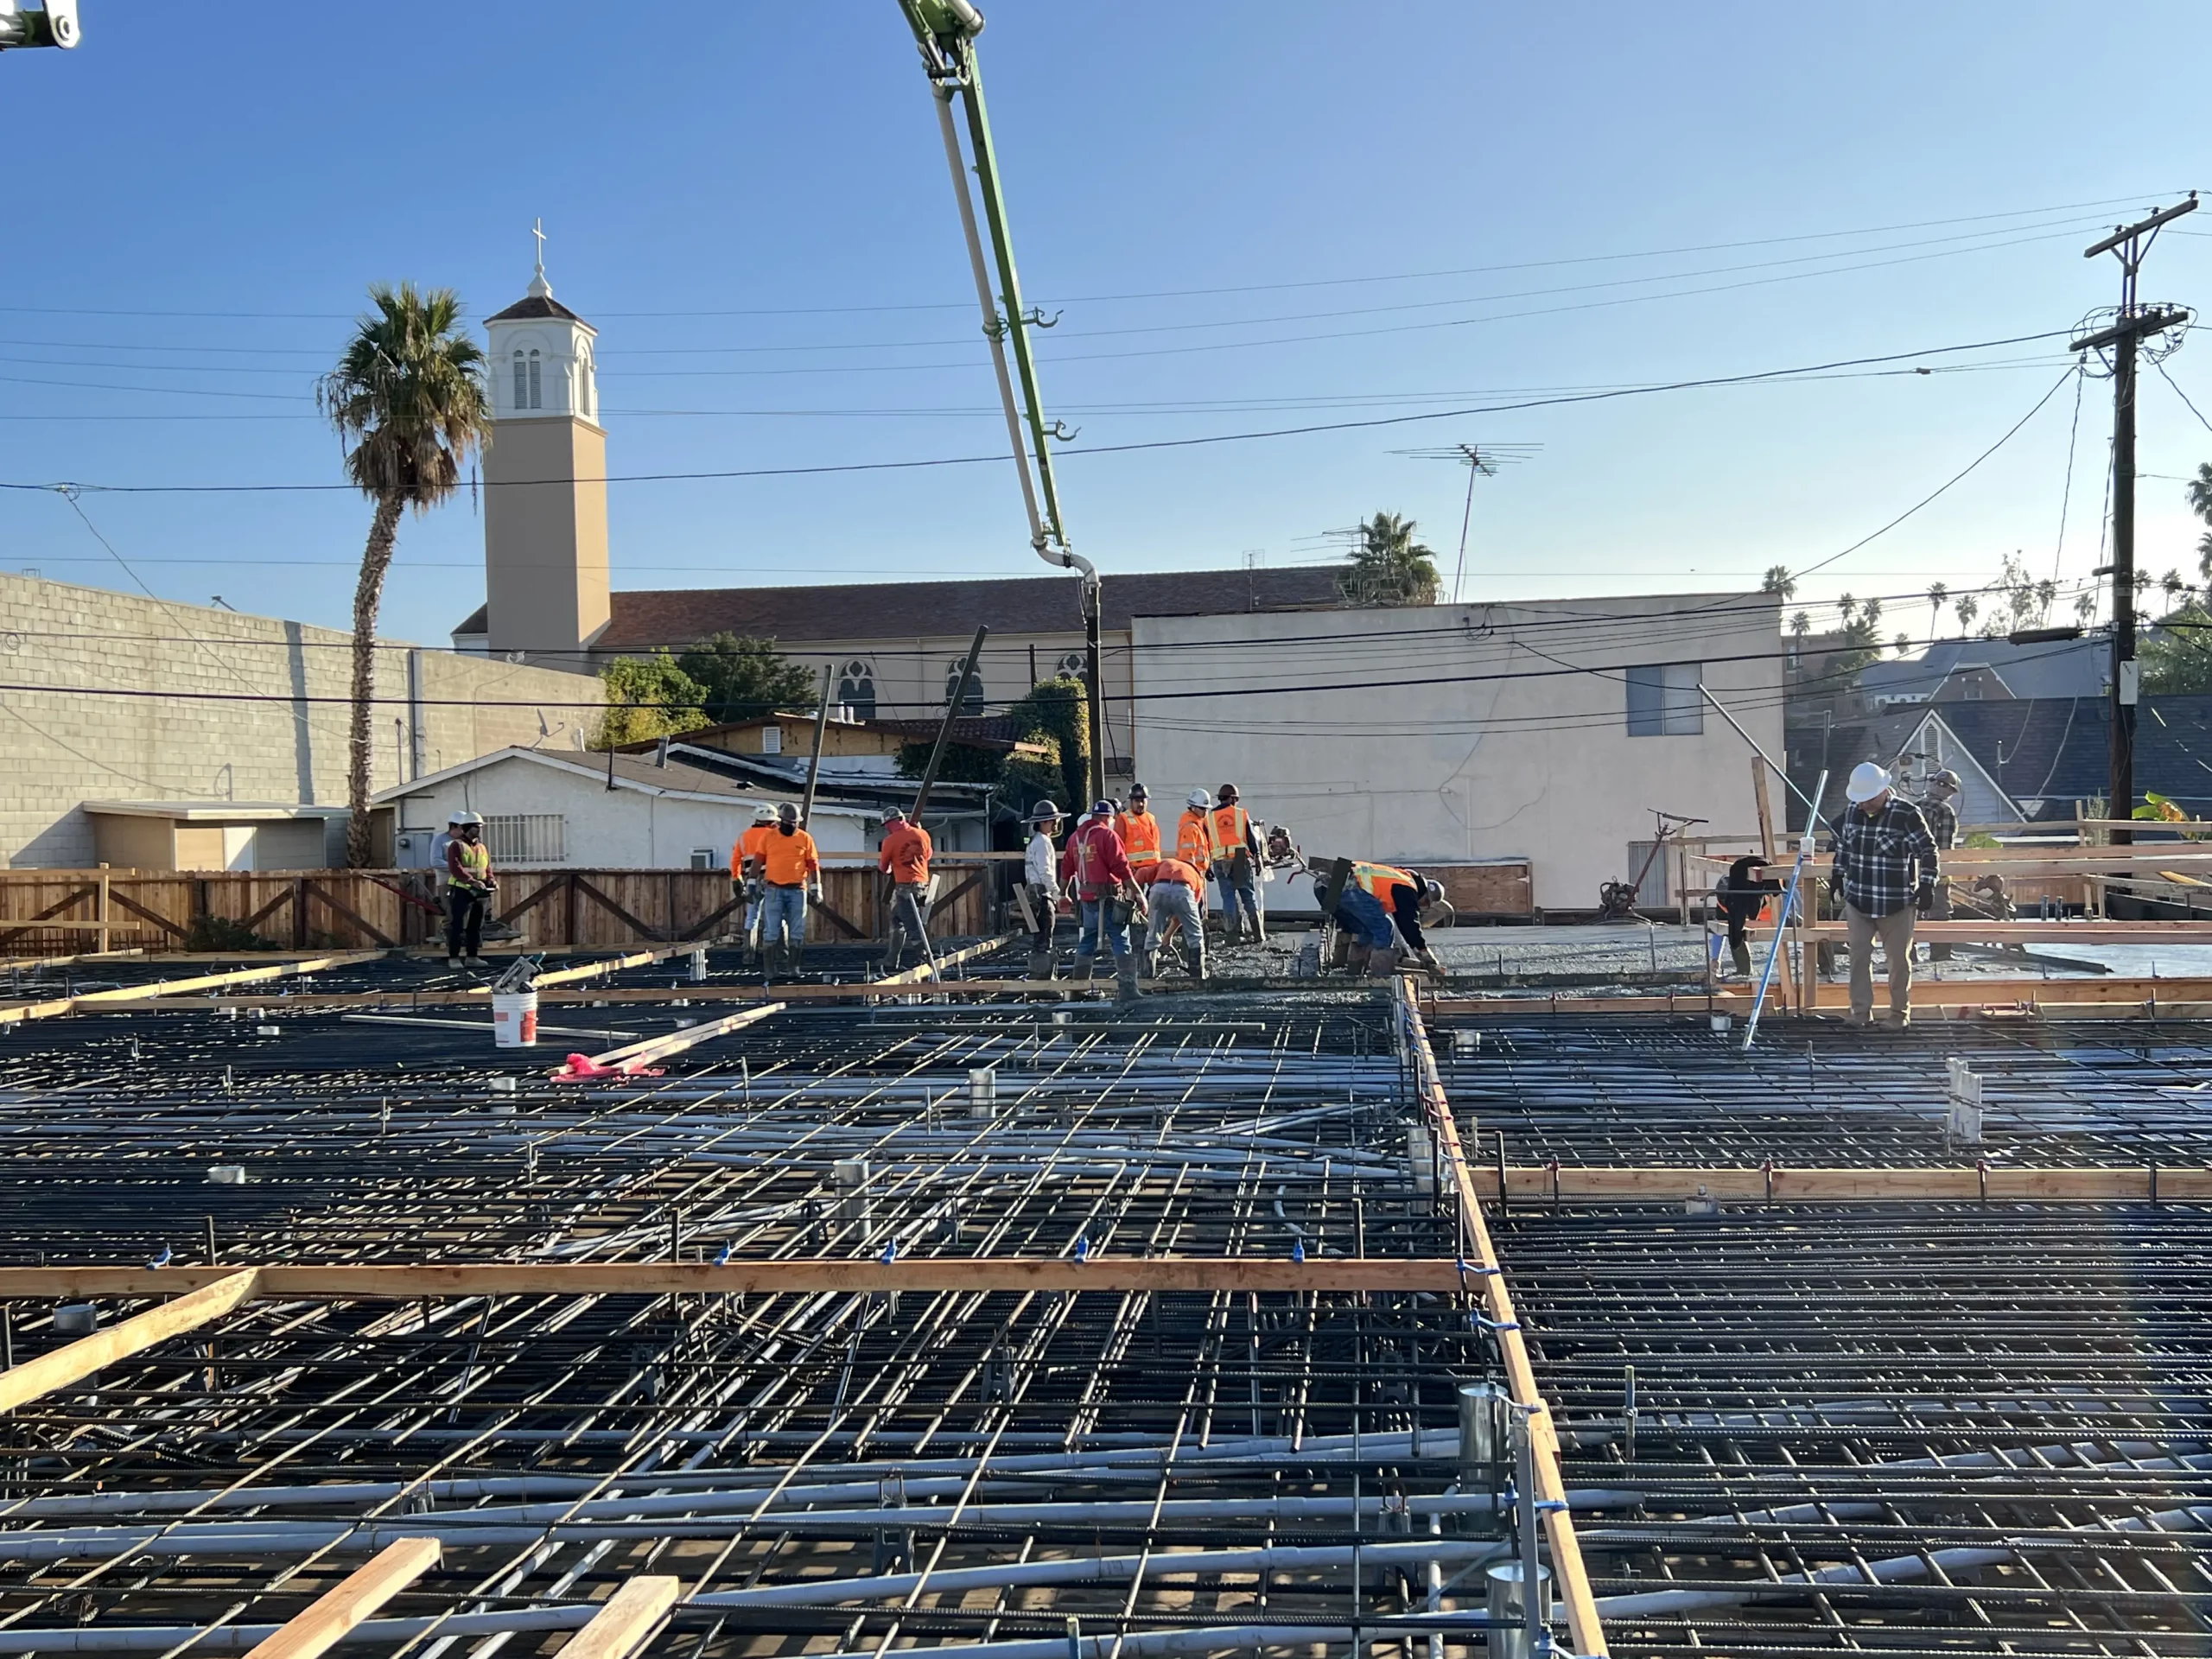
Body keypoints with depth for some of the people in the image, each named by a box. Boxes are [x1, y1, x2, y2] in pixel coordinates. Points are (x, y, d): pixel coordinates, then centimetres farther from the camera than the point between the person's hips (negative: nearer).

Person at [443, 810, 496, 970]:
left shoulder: (483, 848, 17)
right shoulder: (457, 845, -4)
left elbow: (487, 869, 18)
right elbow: (455, 868, -16)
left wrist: (492, 881, -4)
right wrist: (472, 881, -26)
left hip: (480, 893, 7)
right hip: (461, 891, -7)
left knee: (476, 926, 10)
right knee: (458, 925, -5)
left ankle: (472, 957, 16)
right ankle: (453, 957, 0)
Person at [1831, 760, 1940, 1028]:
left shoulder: (1907, 814, -14)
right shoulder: (1852, 812, 2)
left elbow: (1928, 850, -9)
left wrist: (1927, 885, -14)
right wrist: (1838, 873, 23)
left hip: (1897, 904, -4)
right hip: (1857, 901, 4)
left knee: (1899, 959, 7)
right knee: (1859, 955, 5)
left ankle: (1900, 1013, 20)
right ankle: (1861, 1012, 13)